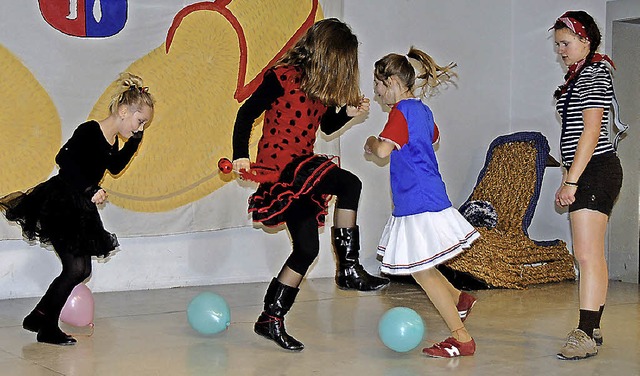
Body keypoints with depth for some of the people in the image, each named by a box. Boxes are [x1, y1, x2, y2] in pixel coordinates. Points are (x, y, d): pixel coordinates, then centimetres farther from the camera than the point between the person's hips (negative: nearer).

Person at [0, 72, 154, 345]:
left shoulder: (112, 141, 8)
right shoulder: (89, 131, -18)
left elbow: (115, 167, 25)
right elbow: (64, 159, -30)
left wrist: (134, 142, 13)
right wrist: (90, 189, -33)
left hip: (81, 210, 10)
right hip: (59, 206, -10)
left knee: (81, 269, 12)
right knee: (76, 267, -11)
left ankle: (38, 317, 25)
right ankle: (47, 329, 3)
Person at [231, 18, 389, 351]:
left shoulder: (321, 86, 12)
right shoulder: (283, 76, -11)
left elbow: (326, 125, 22)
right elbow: (247, 114, -8)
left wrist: (348, 112, 3)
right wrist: (240, 156, -14)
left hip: (301, 165, 9)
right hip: (279, 164, -9)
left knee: (307, 248, 7)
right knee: (350, 184, -26)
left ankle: (271, 318, 17)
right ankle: (349, 268, -18)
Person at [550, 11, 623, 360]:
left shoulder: (595, 74, -9)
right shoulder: (576, 77, 20)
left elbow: (591, 132, -16)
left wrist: (572, 181, -19)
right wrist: (567, 181, 19)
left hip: (596, 170, -10)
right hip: (585, 174, 10)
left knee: (588, 254, -14)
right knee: (587, 255, 11)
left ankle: (585, 335, -15)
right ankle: (592, 329, 17)